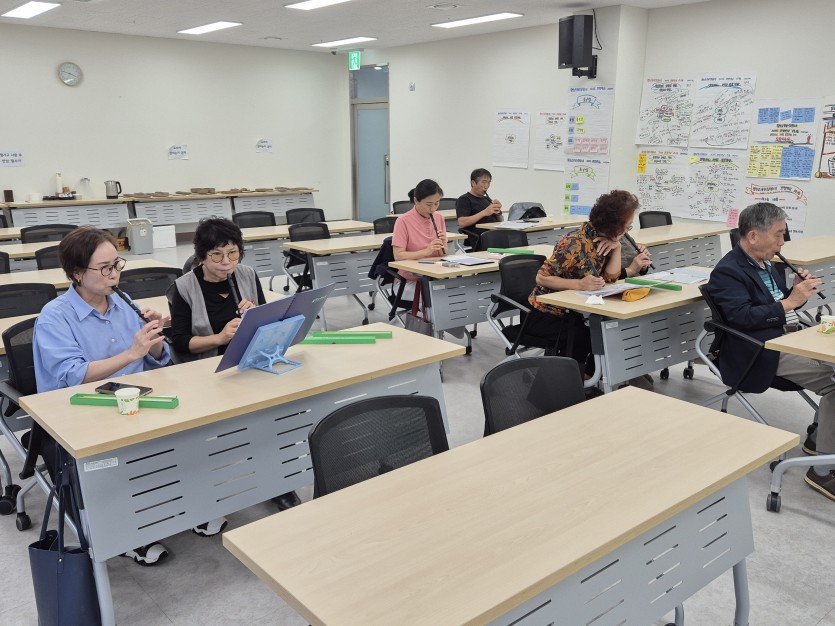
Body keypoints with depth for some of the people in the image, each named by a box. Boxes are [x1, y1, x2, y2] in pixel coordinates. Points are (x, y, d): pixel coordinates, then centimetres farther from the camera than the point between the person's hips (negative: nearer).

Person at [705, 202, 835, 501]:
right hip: (764, 353, -9)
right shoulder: (727, 272, -13)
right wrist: (790, 303, -20)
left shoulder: (765, 263, 15)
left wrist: (797, 289, 3)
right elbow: (743, 317, -23)